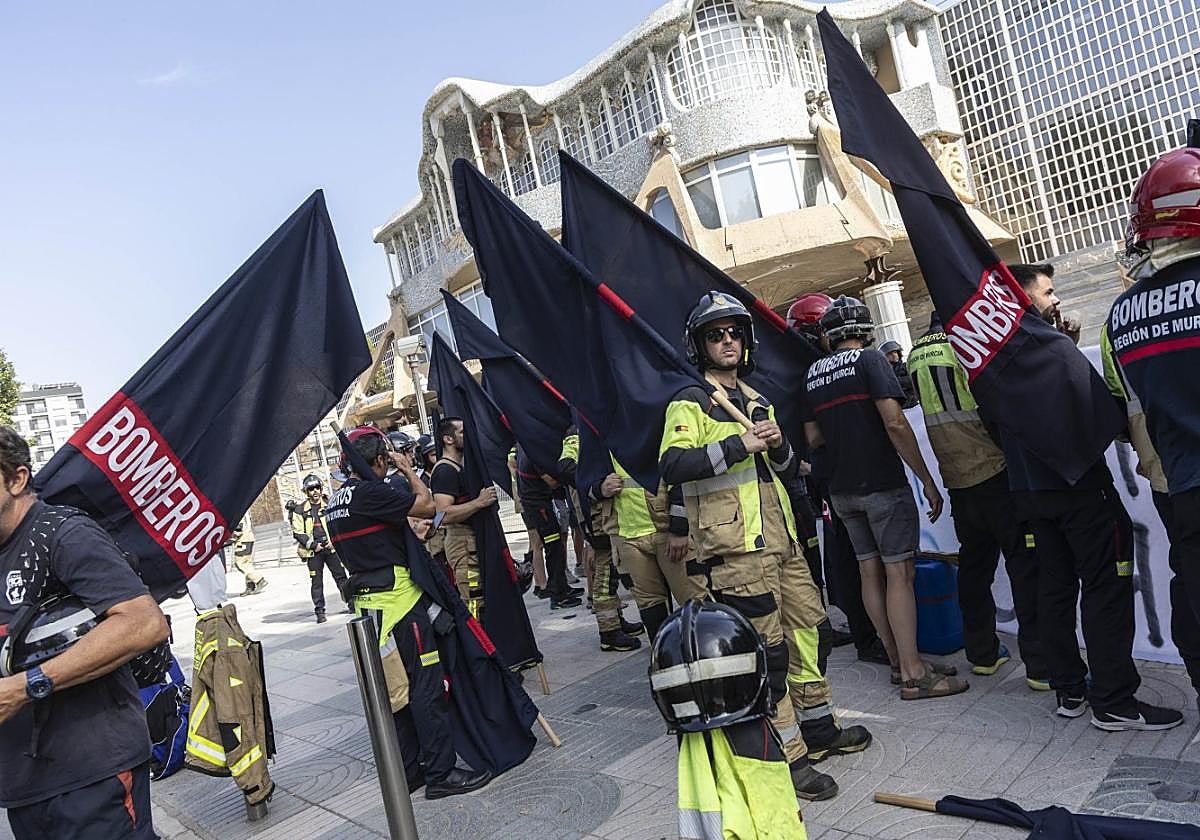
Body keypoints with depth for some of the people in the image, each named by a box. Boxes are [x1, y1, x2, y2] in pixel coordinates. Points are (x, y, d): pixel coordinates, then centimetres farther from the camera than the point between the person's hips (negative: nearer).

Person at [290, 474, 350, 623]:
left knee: (341, 576, 3)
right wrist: (312, 545, -10)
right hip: (313, 551, -1)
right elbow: (298, 532, -2)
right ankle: (320, 611, 10)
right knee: (316, 581, 2)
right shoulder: (300, 510, 0)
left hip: (331, 547, 1)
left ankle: (351, 603, 14)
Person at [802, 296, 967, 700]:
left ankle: (899, 662, 20)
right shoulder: (869, 359, -8)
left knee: (870, 572, 10)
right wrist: (928, 480, -12)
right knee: (899, 573, -3)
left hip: (842, 489, 7)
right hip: (883, 483, -7)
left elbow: (813, 438, 11)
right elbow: (895, 423, -17)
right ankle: (913, 674, 1)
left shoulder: (813, 373, 11)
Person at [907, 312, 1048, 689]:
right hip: (995, 470, -7)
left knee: (974, 563, 15)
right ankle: (1041, 665, 1)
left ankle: (982, 653, 24)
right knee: (1025, 563, -1)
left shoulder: (916, 354, 11)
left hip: (955, 477, 7)